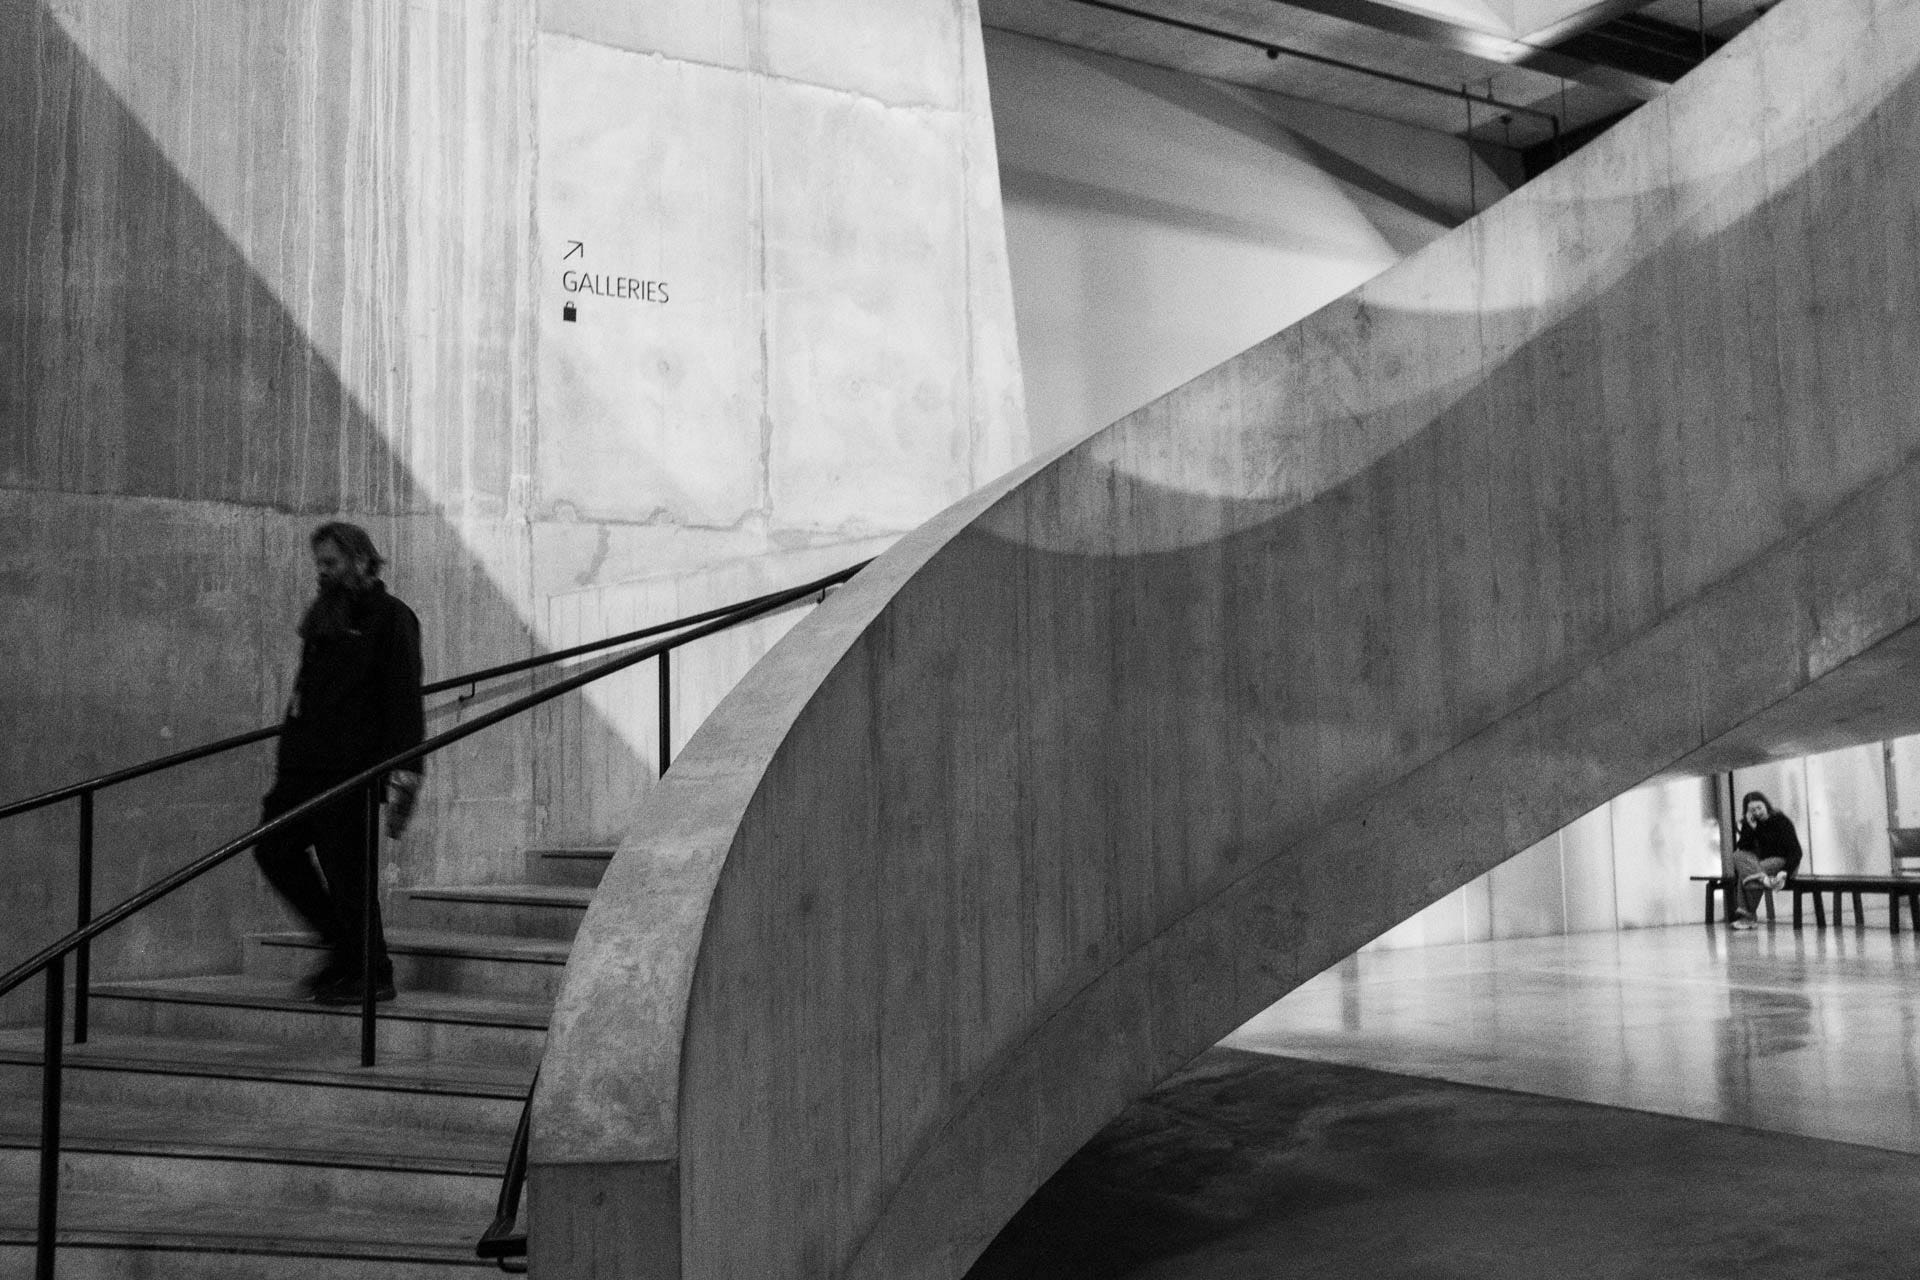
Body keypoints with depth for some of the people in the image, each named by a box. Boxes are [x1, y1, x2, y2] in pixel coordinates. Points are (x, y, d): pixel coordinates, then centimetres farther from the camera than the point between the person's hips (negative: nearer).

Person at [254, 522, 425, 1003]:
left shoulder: (390, 617, -4)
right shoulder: (322, 616, 20)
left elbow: (404, 699, -11)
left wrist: (404, 774, -18)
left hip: (349, 768, -8)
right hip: (302, 763, 9)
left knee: (346, 870, -6)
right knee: (274, 850, 5)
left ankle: (373, 975, 7)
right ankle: (344, 946, 19)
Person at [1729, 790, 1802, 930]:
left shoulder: (1781, 821, -7)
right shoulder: (1750, 824, 7)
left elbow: (1795, 852, -12)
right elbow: (1742, 848, -3)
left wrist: (1784, 872, -27)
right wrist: (1749, 827, -15)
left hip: (1781, 861, -5)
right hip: (1762, 862, 5)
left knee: (1746, 871, -31)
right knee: (1738, 856, -25)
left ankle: (1748, 915, -25)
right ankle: (1764, 879, -44)